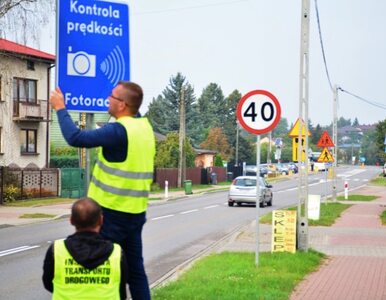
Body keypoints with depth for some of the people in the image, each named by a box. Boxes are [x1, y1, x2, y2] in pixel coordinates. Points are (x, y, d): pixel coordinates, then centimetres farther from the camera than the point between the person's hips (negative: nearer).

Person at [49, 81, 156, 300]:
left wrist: (60, 108, -9)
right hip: (136, 211, 8)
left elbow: (76, 138, -22)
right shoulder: (144, 126, 6)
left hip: (112, 211, -8)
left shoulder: (119, 131, -19)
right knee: (135, 268, 12)